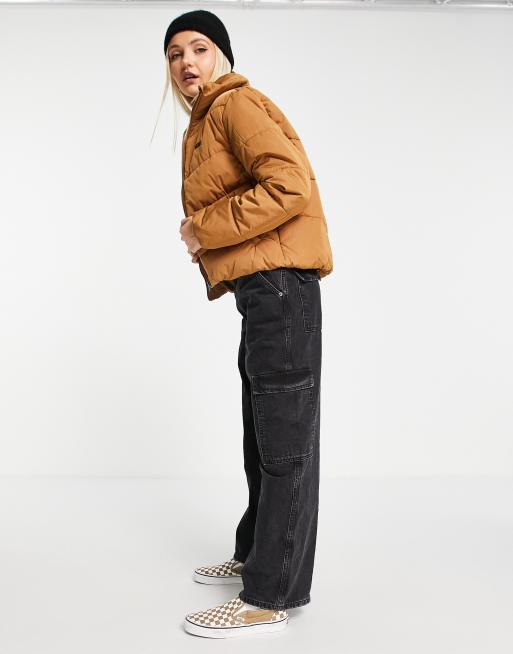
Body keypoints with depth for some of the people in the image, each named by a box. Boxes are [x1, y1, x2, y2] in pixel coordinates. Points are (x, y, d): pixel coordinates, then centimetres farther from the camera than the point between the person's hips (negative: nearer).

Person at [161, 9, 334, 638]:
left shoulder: (237, 104, -7)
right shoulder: (201, 127, 22)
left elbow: (289, 186, -21)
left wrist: (204, 229, -14)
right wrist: (205, 249, 7)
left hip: (279, 285, -11)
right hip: (260, 292, 11)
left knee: (284, 445, -6)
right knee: (262, 441, 18)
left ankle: (270, 598, 1)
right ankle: (254, 556, 32)